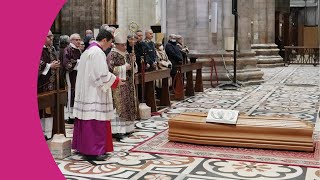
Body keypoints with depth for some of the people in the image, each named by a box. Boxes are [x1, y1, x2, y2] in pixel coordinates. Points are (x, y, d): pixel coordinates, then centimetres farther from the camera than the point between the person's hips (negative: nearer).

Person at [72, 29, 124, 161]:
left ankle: (84, 147, 21)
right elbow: (102, 75, -20)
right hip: (94, 94, -10)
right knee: (95, 122, -6)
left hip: (86, 92, 10)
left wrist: (112, 78, 17)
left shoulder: (88, 50, 16)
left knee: (88, 121, 14)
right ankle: (94, 151, -2)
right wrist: (116, 81, -6)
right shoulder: (98, 52, -15)